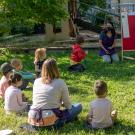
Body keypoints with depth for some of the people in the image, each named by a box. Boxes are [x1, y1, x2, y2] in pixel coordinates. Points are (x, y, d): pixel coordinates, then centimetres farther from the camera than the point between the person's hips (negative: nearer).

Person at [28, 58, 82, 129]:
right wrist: (61, 104, 26)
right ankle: (58, 122, 3)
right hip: (49, 120, -5)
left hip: (33, 119, 5)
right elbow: (68, 105, 1)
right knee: (78, 106, 9)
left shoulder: (36, 81, 8)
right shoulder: (60, 83, -5)